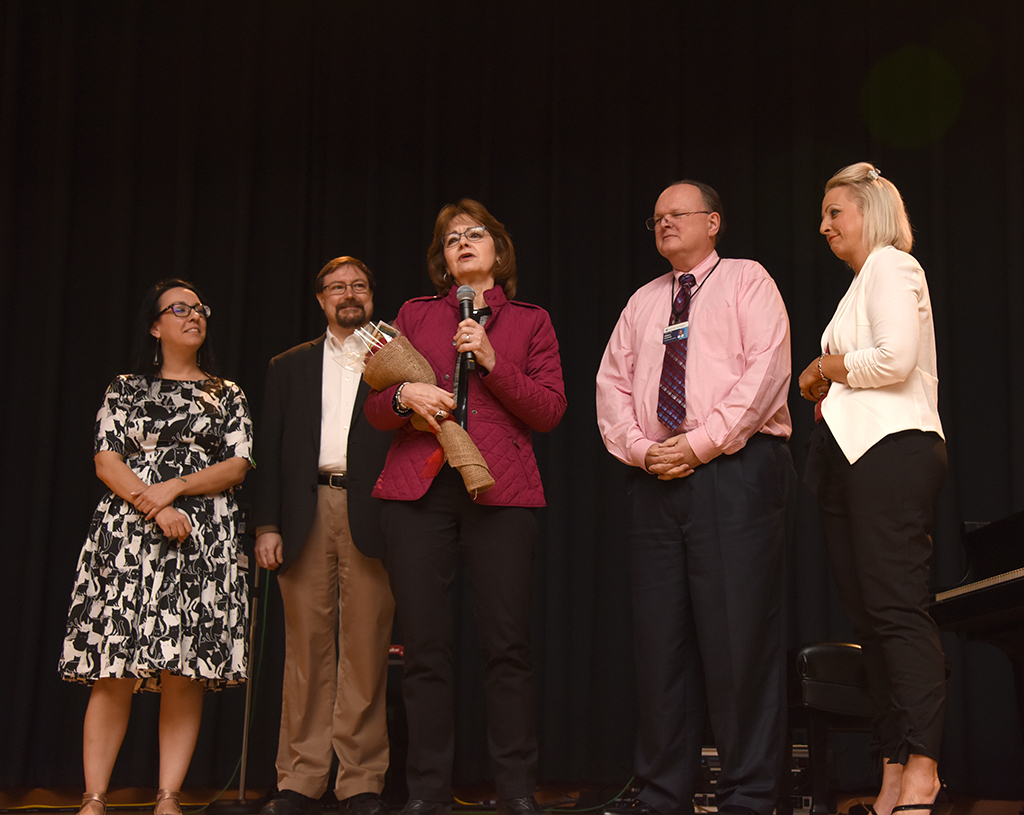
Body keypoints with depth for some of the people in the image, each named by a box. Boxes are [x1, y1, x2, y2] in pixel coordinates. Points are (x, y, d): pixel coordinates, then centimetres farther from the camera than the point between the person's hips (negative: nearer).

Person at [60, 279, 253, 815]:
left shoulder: (227, 396, 17)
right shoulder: (125, 389, 14)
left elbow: (238, 466, 6)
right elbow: (107, 462, 3)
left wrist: (176, 486, -9)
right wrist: (155, 507, -11)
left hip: (202, 541, 1)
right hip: (127, 536, 0)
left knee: (185, 670, -7)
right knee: (114, 669, -6)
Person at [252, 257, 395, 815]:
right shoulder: (290, 367, 20)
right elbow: (269, 450, 13)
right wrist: (266, 524, 4)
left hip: (370, 514, -2)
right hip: (306, 512, 2)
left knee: (365, 647, -4)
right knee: (306, 645, 1)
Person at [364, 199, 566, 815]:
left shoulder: (531, 322, 15)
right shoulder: (414, 315, 18)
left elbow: (550, 411, 5)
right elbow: (374, 407, 15)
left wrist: (491, 361, -6)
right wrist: (405, 395, -7)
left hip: (500, 492, -1)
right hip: (419, 488, 2)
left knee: (508, 647, -7)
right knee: (426, 649, -1)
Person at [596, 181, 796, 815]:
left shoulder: (746, 281, 6)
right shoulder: (642, 302, 23)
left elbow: (768, 365, -8)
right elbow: (612, 384, 16)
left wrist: (703, 441, -14)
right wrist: (639, 448, -3)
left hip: (735, 471, -5)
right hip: (656, 478, 6)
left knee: (740, 636, -8)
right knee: (661, 636, 4)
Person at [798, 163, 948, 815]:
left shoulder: (891, 266, -2)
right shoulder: (864, 280, 27)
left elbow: (896, 359, -16)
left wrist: (830, 368, -2)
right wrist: (828, 387, 10)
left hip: (891, 450, -10)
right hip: (851, 451, 10)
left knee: (898, 608, -13)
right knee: (870, 613, 4)